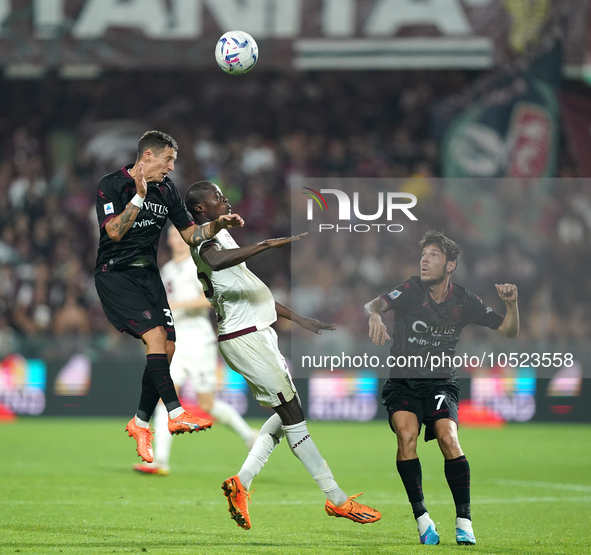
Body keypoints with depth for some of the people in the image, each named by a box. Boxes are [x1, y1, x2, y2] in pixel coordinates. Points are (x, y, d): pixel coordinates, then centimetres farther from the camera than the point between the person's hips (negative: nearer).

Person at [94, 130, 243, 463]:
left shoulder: (167, 190, 8)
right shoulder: (111, 185, -10)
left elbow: (191, 233, 12)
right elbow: (114, 231, -21)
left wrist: (218, 225, -6)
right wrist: (139, 196, -28)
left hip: (148, 273, 7)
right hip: (115, 273, -7)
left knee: (167, 348, -3)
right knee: (155, 336, -23)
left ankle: (141, 423, 11)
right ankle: (175, 414, -26)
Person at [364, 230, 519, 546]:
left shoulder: (463, 301, 2)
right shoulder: (411, 291, -4)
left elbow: (509, 331, 9)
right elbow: (374, 304, -22)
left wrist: (511, 304, -11)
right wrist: (374, 315, -46)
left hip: (441, 383, 1)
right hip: (403, 382, -1)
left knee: (448, 437, -24)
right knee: (406, 434, -26)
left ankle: (464, 521, -18)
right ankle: (421, 517, -18)